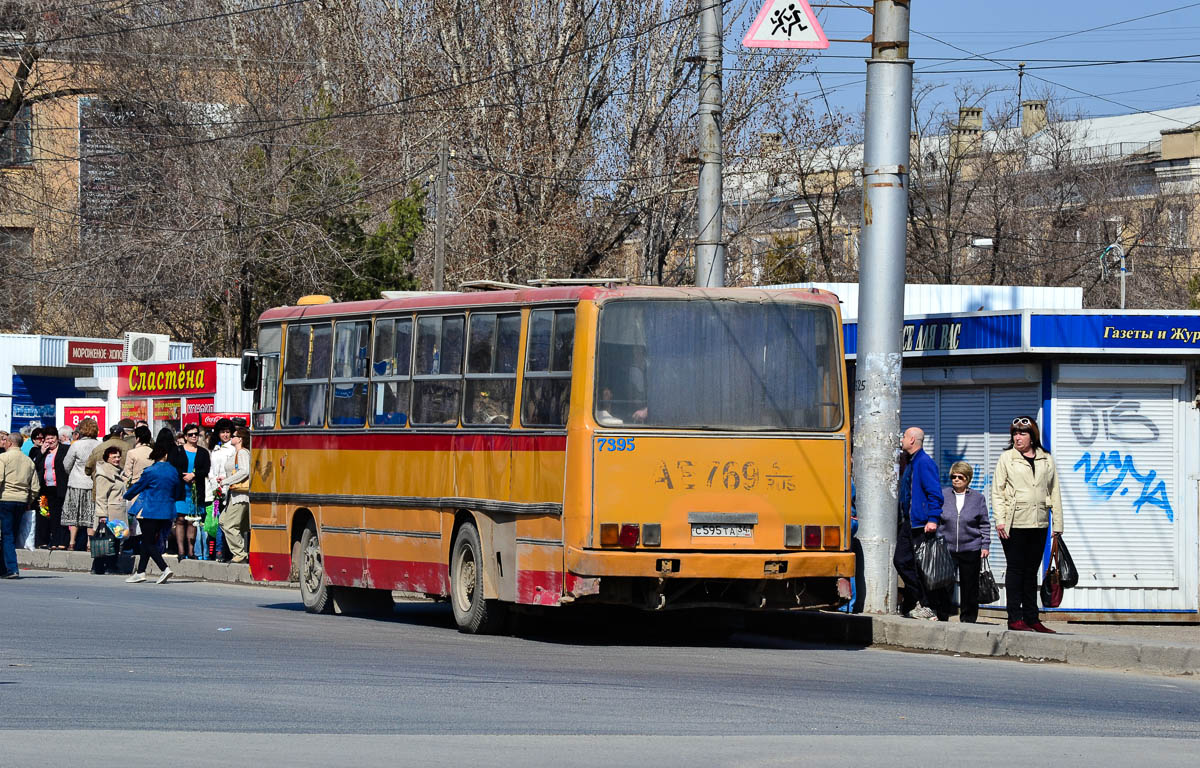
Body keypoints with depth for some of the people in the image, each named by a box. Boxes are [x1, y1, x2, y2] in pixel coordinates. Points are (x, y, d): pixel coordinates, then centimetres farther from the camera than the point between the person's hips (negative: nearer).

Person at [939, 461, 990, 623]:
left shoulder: (977, 498, 5)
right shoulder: (942, 495, 6)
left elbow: (984, 524, 9)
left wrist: (985, 545, 2)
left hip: (971, 549, 0)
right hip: (946, 548, 0)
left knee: (969, 586, 4)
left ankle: (968, 619, 13)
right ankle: (941, 617, 7)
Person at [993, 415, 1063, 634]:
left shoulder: (1046, 460, 11)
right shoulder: (1007, 458, 4)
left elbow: (1054, 493, 12)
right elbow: (997, 491, 1)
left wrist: (1057, 524, 7)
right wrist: (1000, 520, -10)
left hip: (1039, 524, 3)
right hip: (1014, 524, -3)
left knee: (1031, 571, 8)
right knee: (1016, 570, -2)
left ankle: (1031, 618, 11)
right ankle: (1015, 618, 0)